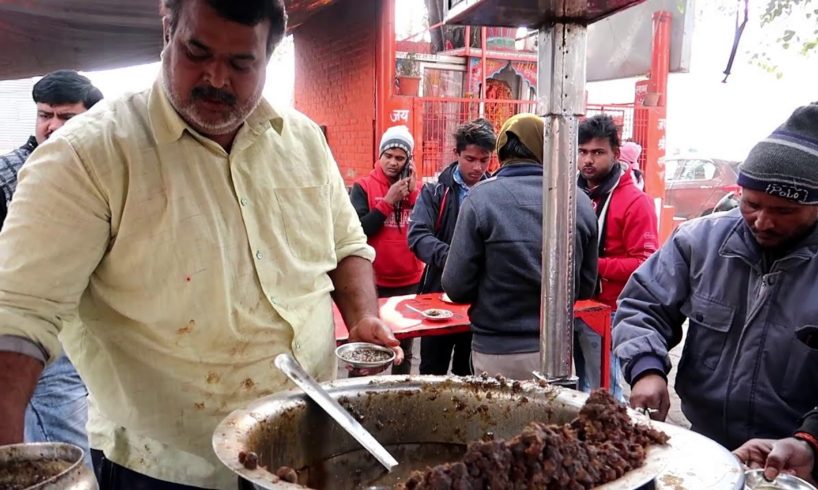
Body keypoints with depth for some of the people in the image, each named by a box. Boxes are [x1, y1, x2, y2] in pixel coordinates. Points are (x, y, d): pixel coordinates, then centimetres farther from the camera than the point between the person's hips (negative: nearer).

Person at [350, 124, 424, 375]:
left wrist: (413, 193, -12)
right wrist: (389, 201, -18)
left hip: (409, 281, 3)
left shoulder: (416, 187, 5)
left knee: (405, 345, 16)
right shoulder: (363, 187, -3)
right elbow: (359, 230, -15)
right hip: (373, 281, -3)